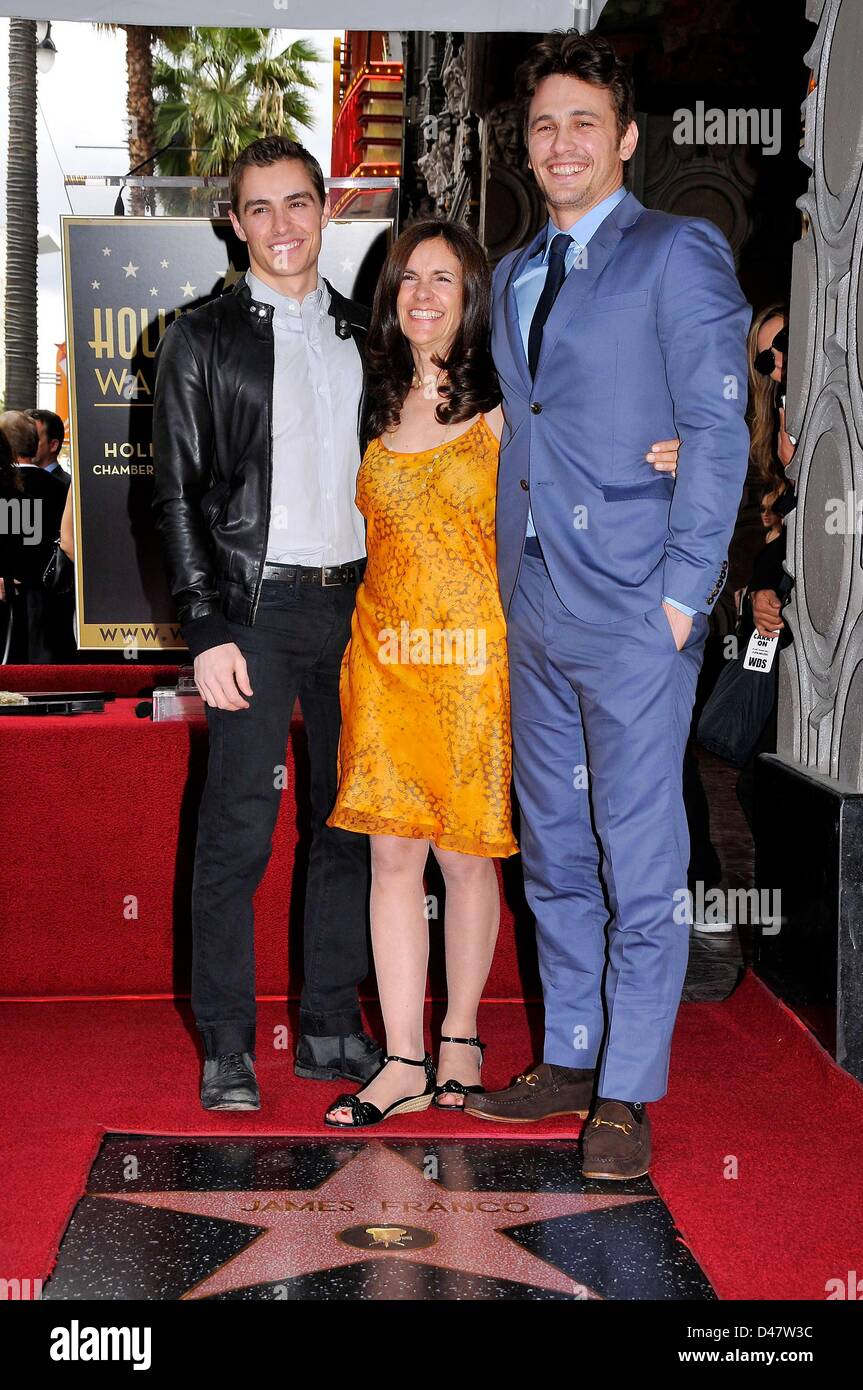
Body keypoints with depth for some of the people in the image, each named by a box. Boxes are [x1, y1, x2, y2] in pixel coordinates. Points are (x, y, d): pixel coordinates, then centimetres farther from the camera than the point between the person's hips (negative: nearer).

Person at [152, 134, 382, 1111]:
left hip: (357, 600, 4)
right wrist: (207, 630, -9)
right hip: (258, 604, -4)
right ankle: (225, 1050, 4)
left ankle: (332, 1028, 17)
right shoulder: (202, 340, 3)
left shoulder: (363, 335, 14)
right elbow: (177, 495, -1)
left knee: (350, 820, 7)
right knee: (237, 830, -4)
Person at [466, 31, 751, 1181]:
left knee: (641, 860, -2)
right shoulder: (515, 275, 18)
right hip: (536, 607, 7)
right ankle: (569, 1060, 25)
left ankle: (627, 1095, 7)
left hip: (635, 609, -7)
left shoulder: (679, 254, -3)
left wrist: (681, 592, -14)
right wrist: (512, 577, 10)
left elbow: (718, 430, -8)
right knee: (554, 850, 13)